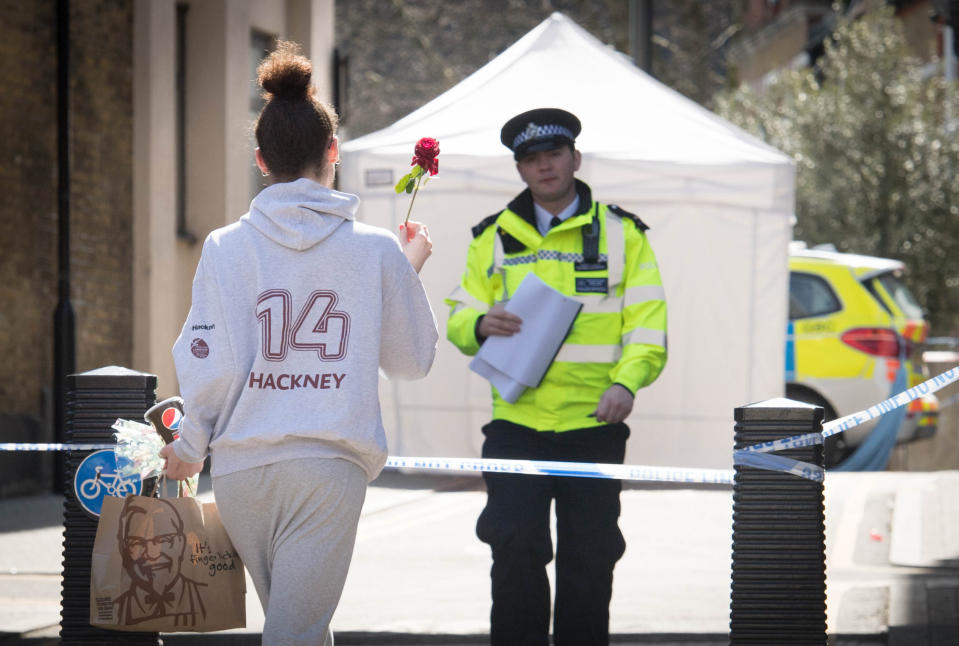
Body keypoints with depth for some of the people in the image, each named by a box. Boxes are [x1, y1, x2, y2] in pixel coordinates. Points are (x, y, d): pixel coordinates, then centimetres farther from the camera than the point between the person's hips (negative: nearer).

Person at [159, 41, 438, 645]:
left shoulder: (226, 247, 0)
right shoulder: (376, 250, 0)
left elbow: (207, 363, -3)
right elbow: (414, 359, 13)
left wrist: (189, 447, 14)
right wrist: (411, 269, 28)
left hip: (241, 466, 2)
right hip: (329, 466, -2)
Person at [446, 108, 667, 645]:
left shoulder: (621, 234, 5)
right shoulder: (494, 238, 10)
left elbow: (648, 327, 0)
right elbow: (458, 319, 12)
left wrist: (625, 383, -19)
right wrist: (480, 325, -13)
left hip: (593, 427, 0)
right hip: (516, 425, 1)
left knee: (589, 561, 4)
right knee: (515, 551, -10)